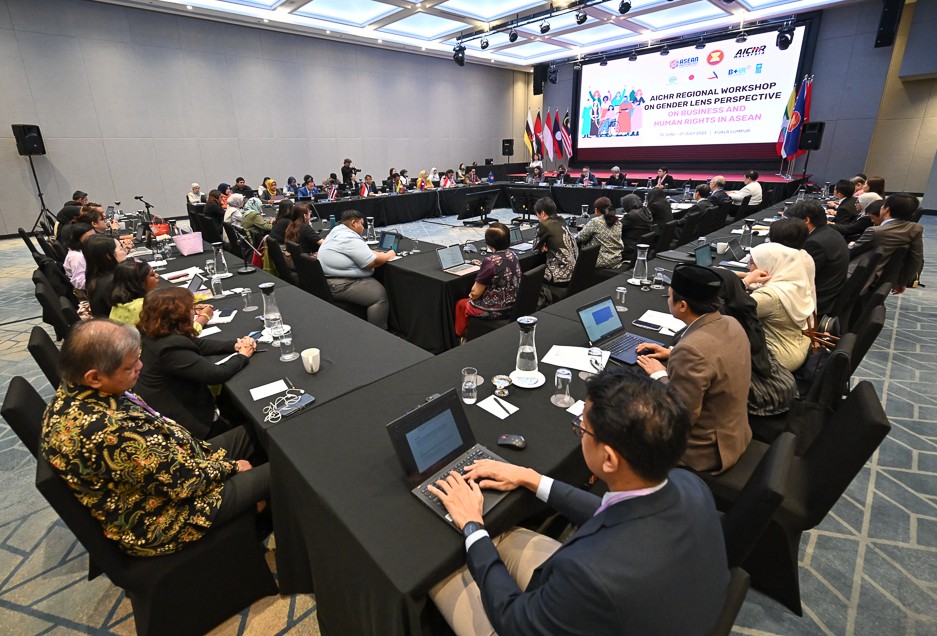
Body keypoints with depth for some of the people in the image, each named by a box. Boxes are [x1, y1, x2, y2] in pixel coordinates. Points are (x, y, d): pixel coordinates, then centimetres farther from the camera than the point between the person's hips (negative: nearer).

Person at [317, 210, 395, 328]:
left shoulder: (337, 230, 12)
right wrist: (388, 255, -1)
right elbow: (372, 263, -18)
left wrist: (378, 253, 10)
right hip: (339, 286, -11)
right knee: (380, 295, -14)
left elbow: (359, 252, 21)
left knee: (375, 282, 17)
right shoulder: (350, 239, -19)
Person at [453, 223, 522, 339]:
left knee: (460, 304, 19)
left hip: (495, 311, -8)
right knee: (470, 301, 30)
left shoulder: (490, 261, -26)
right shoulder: (513, 255, -3)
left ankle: (461, 335, 38)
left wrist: (472, 294, 3)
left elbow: (476, 293, -19)